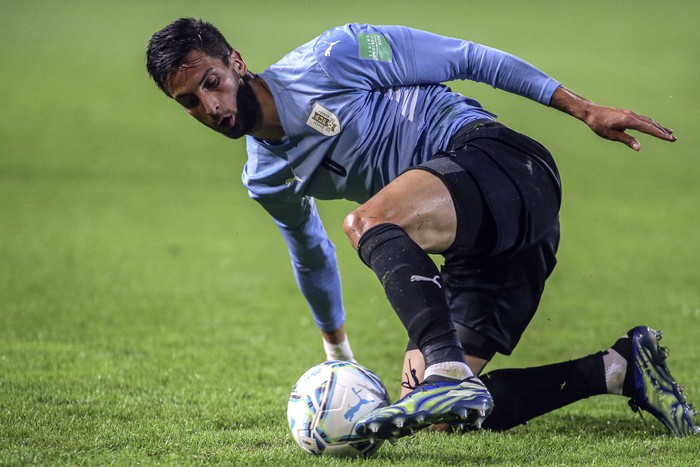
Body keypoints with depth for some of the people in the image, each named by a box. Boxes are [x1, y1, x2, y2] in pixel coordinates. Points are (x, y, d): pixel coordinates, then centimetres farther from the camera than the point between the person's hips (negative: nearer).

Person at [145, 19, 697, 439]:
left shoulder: (327, 61, -6)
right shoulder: (266, 180, 15)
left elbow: (467, 59, -3)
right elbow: (313, 255, 35)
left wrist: (585, 109, -4)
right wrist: (337, 352, 47)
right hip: (480, 248, 8)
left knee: (368, 220, -33)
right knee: (430, 400, -6)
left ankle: (450, 372, -52)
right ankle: (623, 367, 2)